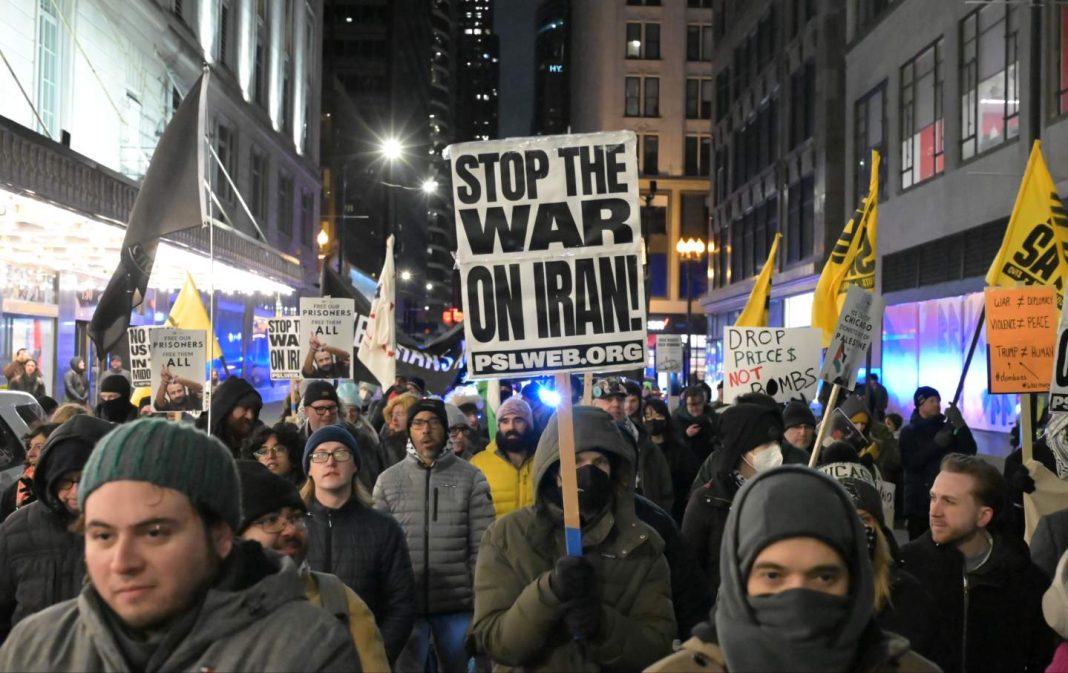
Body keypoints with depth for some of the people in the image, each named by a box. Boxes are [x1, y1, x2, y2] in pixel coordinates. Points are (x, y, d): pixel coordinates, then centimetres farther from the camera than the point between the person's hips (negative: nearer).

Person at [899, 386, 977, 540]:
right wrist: (936, 444, -15)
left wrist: (960, 424, -12)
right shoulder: (909, 432, 5)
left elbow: (970, 451, 0)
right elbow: (910, 462, -9)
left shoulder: (947, 428, 13)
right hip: (920, 502, -2)